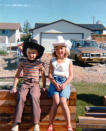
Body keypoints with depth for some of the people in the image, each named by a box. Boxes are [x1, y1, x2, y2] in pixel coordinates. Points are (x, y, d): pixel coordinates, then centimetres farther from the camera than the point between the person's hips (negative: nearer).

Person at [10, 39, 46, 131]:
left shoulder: (40, 64, 5)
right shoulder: (23, 63, 7)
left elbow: (43, 76, 14)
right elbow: (17, 75, 12)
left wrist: (44, 87, 7)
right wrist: (14, 87, 5)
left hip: (35, 84, -1)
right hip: (25, 84, 1)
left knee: (35, 97, -32)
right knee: (21, 97, -29)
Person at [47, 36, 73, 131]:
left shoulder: (69, 61, 11)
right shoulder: (52, 61, 14)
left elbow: (71, 75, 6)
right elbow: (50, 74, 6)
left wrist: (64, 84, -12)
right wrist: (55, 84, -11)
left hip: (65, 83, 0)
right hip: (54, 82, 1)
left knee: (63, 101, -22)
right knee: (56, 102, -22)